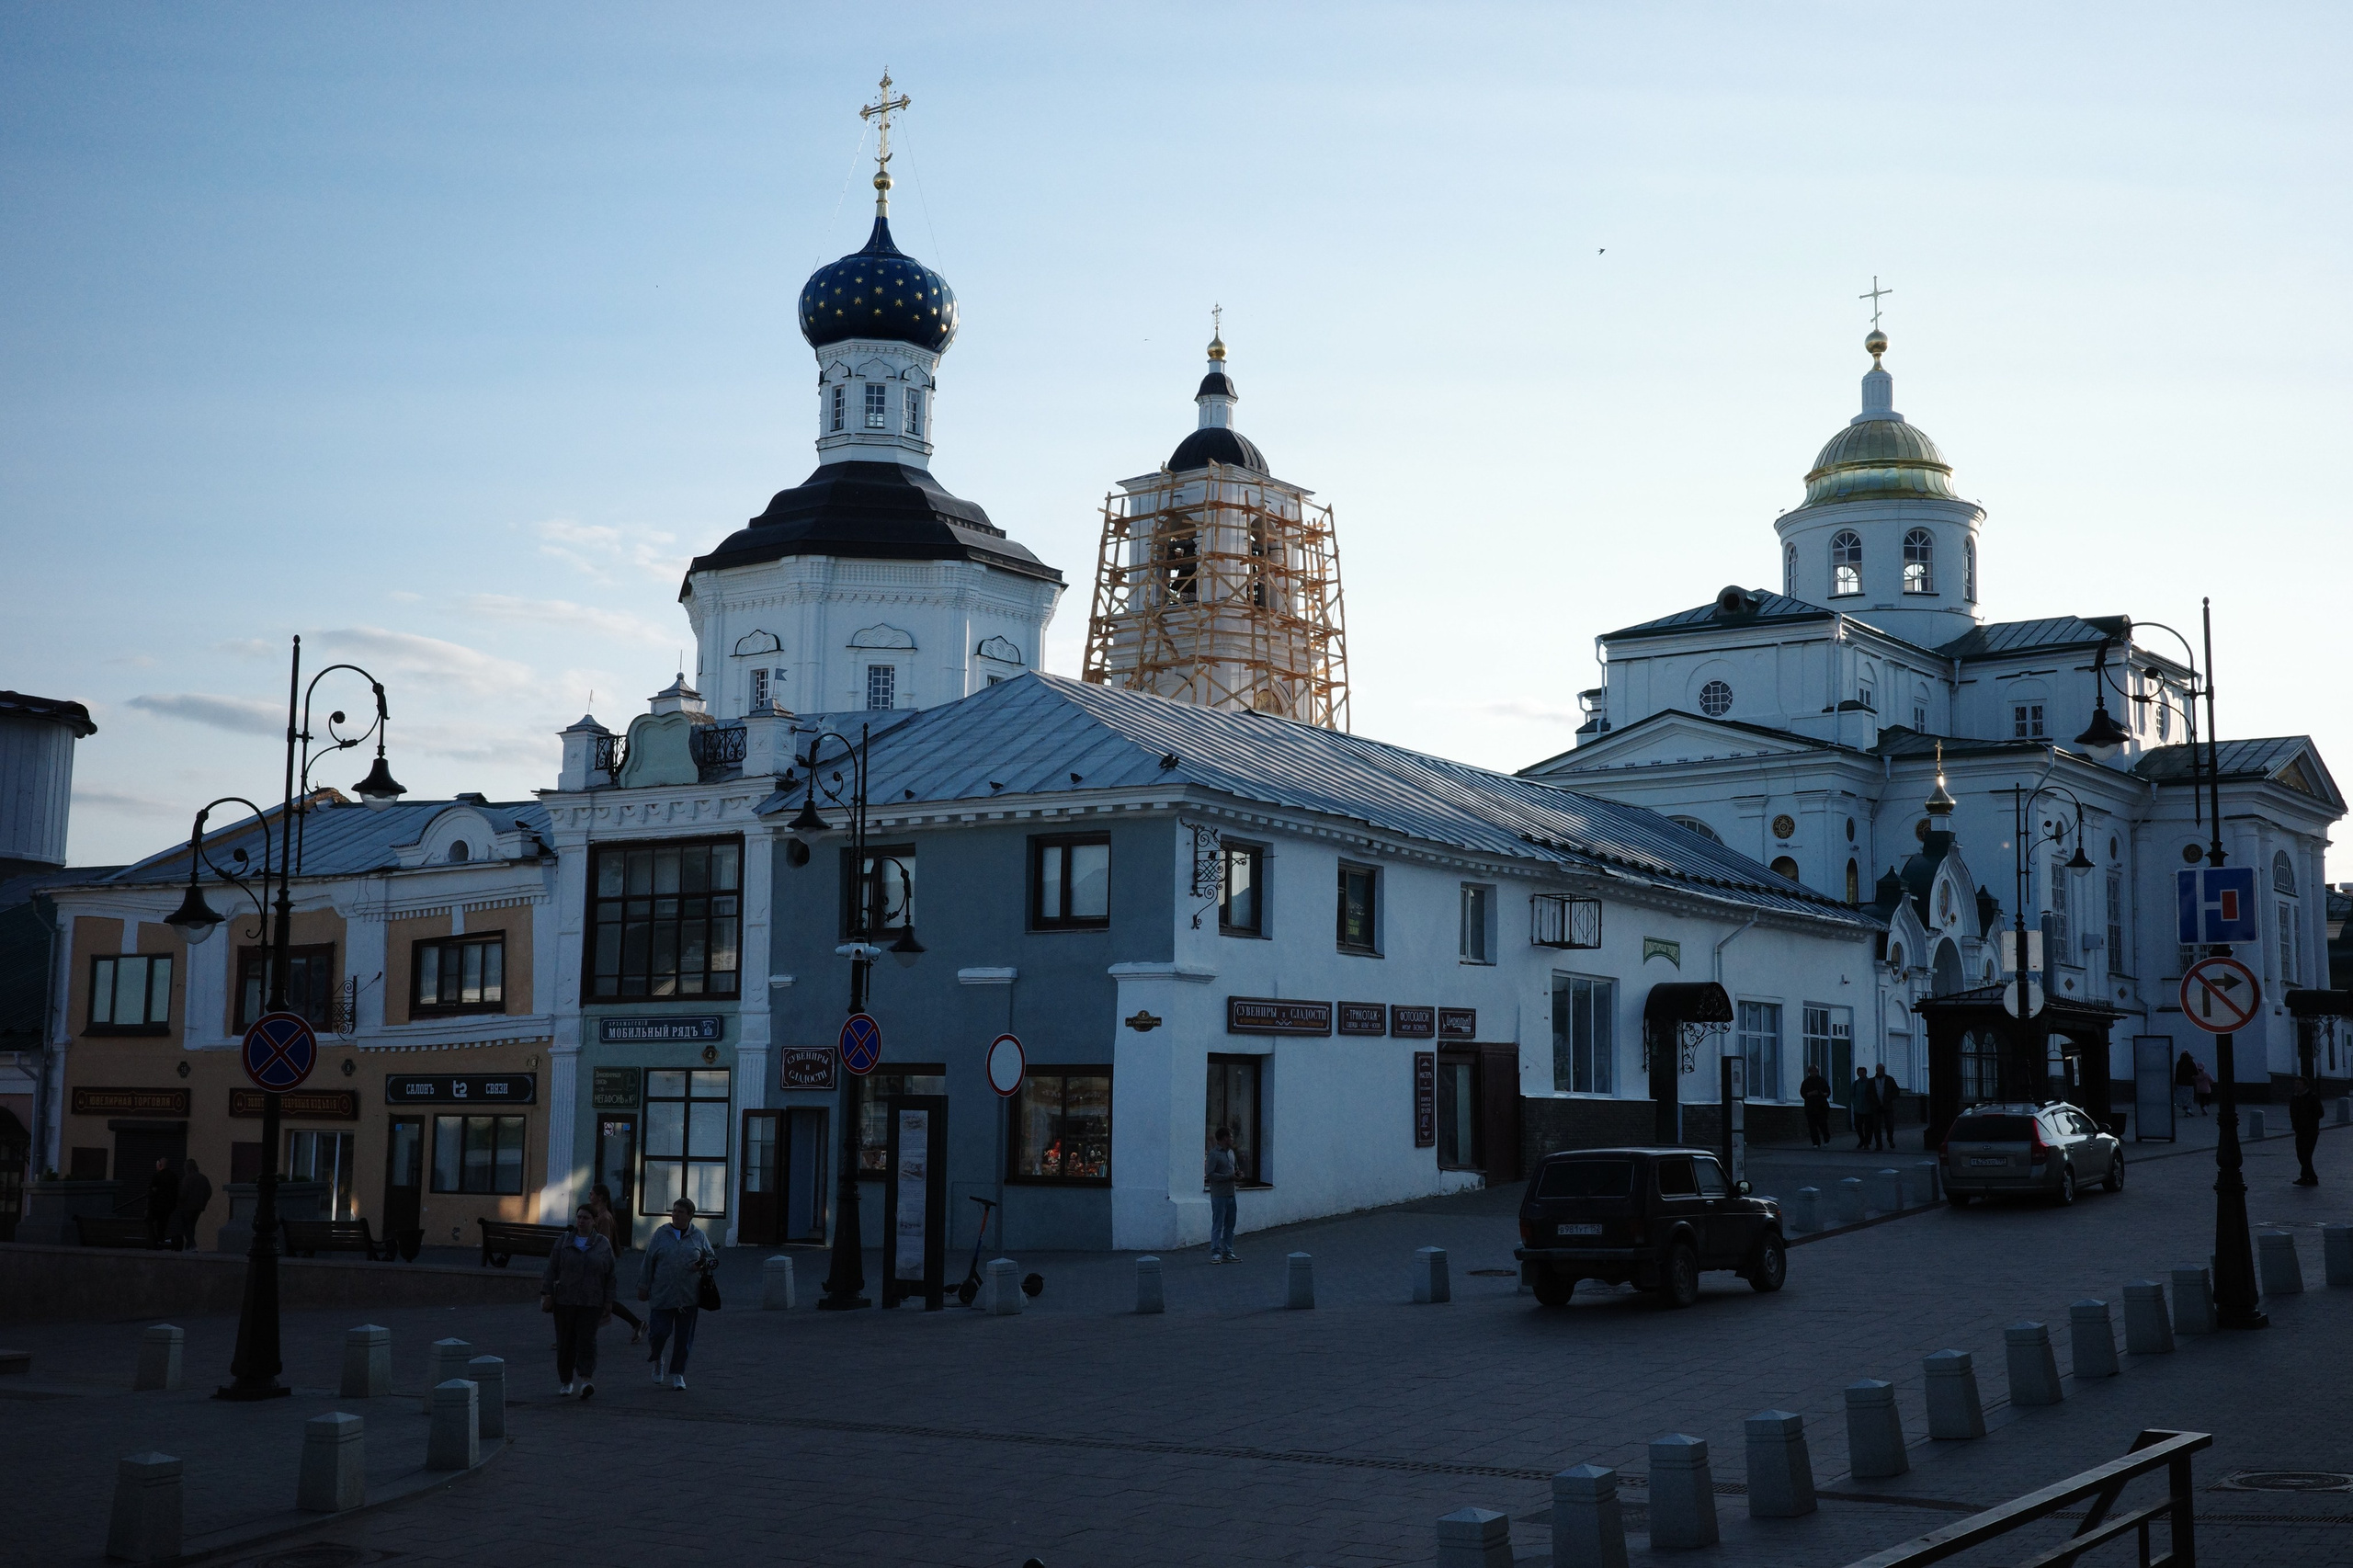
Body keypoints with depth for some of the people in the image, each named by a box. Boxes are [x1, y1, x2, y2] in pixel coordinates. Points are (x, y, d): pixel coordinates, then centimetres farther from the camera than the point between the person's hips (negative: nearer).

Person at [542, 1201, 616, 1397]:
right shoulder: (564, 1242, 6)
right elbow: (551, 1269, 5)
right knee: (565, 1342, 5)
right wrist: (547, 1294, -4)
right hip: (564, 1300, 1)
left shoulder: (603, 1245, 5)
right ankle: (566, 1382, 17)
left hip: (591, 1302, -1)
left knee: (587, 1339, -12)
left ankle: (586, 1380, -20)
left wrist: (608, 1302, 3)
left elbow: (610, 1276, 7)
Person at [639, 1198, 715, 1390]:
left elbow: (712, 1258, 14)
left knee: (684, 1338, 3)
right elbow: (649, 1262, 7)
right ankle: (657, 1361, 24)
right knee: (660, 1332, -7)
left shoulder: (699, 1237, 6)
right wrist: (643, 1286, 5)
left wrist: (704, 1264, -9)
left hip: (689, 1297, 1)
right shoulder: (661, 1234, 5)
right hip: (662, 1295, -1)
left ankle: (678, 1374, 16)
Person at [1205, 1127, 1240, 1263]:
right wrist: (1229, 1177, -19)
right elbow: (1209, 1174, -17)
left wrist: (1238, 1174, 2)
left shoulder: (1231, 1153, 15)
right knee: (1218, 1225, -5)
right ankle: (1216, 1253, -1)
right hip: (1219, 1195, -8)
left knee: (1230, 1225, 10)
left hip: (1231, 1194, 8)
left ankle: (1228, 1253, 16)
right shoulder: (1214, 1154, -11)